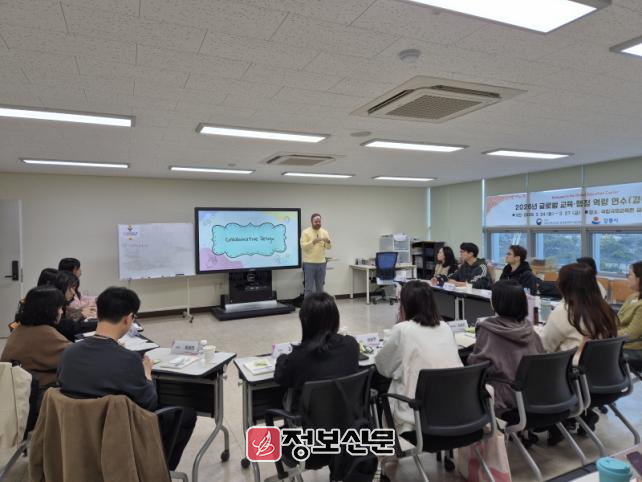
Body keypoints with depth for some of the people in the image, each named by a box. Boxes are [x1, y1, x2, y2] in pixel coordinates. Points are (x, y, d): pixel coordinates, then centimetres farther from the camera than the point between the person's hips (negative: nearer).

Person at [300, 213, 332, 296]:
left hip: (321, 263, 4)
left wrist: (328, 242, -19)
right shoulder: (306, 232, -5)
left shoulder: (324, 232, 7)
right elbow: (303, 246, -14)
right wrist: (313, 242, -28)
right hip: (309, 263, -4)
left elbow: (329, 247, 3)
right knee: (309, 287, -1)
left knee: (320, 287, 13)